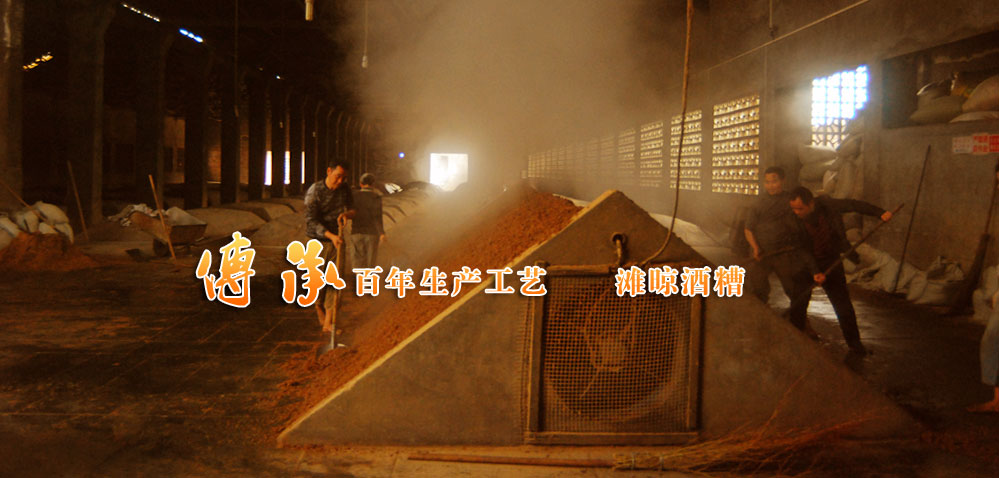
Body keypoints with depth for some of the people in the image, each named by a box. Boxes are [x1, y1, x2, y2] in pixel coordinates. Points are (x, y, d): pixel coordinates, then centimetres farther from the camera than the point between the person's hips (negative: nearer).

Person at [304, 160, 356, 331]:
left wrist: (347, 214, -16)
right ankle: (319, 305, 34)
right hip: (317, 242, -3)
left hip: (336, 240, 3)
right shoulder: (314, 191, -14)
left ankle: (328, 323, -6)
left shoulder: (344, 188, 1)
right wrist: (331, 235, -30)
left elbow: (353, 209, 9)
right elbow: (311, 221, -17)